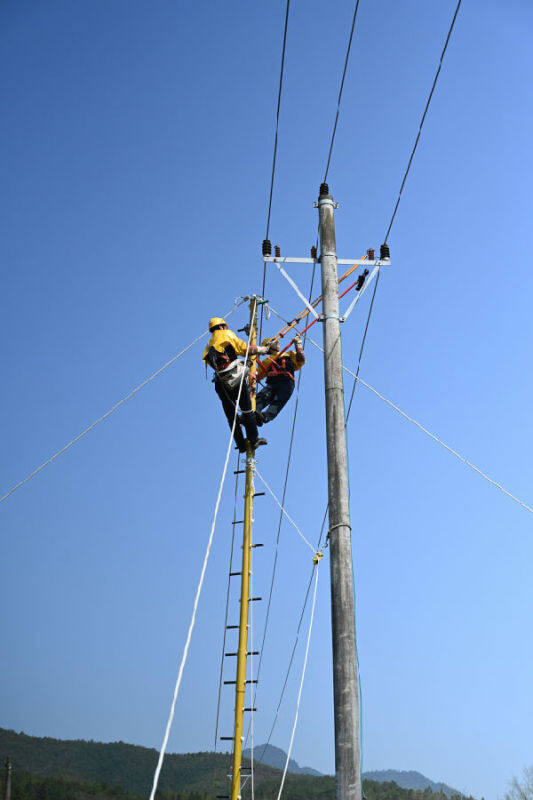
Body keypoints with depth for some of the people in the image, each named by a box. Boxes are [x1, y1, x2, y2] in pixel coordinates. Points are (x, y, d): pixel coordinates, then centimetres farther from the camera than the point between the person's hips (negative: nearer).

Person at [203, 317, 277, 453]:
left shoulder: (209, 346, 22)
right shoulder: (226, 335, 4)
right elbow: (245, 349, 0)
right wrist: (265, 349, 11)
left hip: (221, 384, 6)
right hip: (236, 377, -6)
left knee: (231, 415, 11)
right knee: (247, 409, 3)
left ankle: (241, 444, 14)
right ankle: (253, 439, 3)